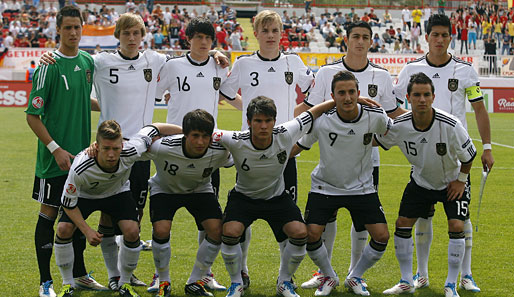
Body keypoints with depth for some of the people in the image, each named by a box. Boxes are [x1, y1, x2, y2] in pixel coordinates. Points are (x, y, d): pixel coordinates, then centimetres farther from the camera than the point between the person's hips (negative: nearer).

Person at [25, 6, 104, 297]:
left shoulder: (88, 62, 7)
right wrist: (55, 148, -17)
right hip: (54, 158, -6)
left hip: (82, 153, 6)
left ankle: (80, 274, 26)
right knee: (49, 214, 0)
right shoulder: (49, 66, -13)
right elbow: (33, 115, -13)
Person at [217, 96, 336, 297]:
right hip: (244, 196, -1)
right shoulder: (236, 142, -27)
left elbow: (315, 112, -10)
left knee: (300, 233, -19)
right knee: (230, 232, -27)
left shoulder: (285, 135, -23)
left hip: (277, 196, 1)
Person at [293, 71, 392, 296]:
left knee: (381, 236, -9)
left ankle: (354, 278, 17)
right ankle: (329, 277, 14)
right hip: (325, 187, -1)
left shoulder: (375, 117, -15)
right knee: (311, 234, -15)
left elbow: (392, 130, 9)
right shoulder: (321, 121, -18)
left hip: (362, 187, 1)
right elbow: (297, 146, -6)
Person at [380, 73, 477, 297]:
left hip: (453, 181, -3)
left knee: (456, 226, -17)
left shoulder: (450, 125, -32)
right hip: (420, 181, 3)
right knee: (402, 224, -2)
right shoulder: (399, 126, -23)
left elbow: (468, 156, -14)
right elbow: (374, 140, -3)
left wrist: (461, 180, -8)